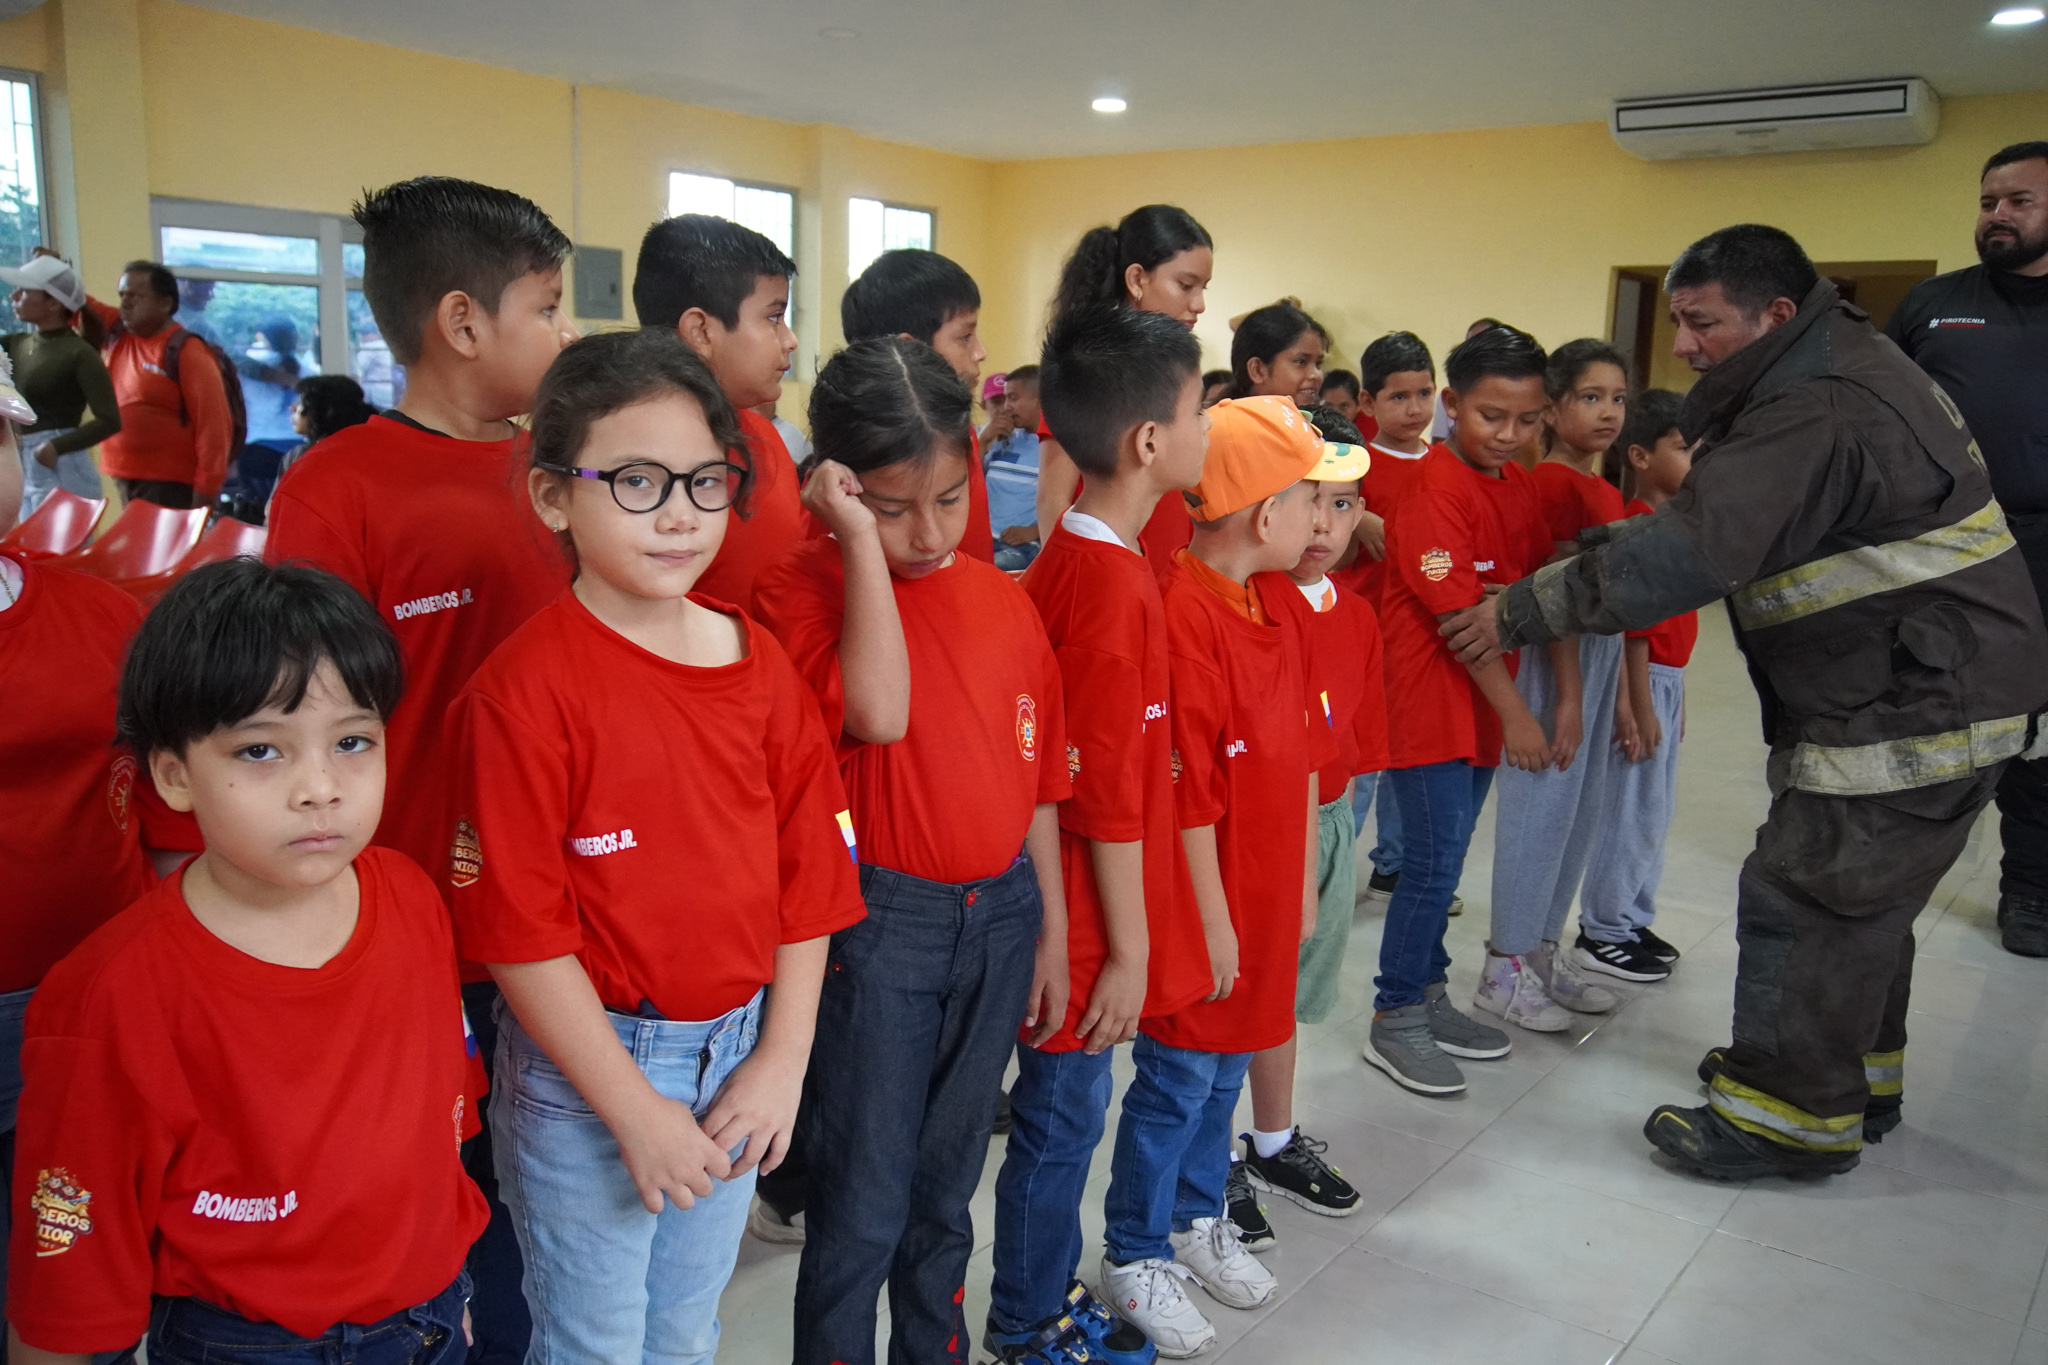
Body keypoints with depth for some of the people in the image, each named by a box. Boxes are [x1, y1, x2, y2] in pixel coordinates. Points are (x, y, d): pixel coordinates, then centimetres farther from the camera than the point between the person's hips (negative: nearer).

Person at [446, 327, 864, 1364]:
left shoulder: (759, 664, -1)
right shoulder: (525, 687, -18)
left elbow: (809, 874, 2)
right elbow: (518, 928, -17)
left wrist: (783, 1059, -3)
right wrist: (635, 1110, -15)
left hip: (738, 1055, 5)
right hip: (584, 1066, -5)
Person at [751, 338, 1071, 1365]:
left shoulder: (1004, 602, 4)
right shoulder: (802, 587, -11)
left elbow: (1034, 779, 10)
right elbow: (878, 713, -30)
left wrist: (1051, 929, 12)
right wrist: (863, 540, -25)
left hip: (1000, 914, 5)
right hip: (878, 924, -5)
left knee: (946, 1188, 21)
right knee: (863, 1203, 6)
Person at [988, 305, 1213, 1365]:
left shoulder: (1067, 555, 4)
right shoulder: (1119, 586, -23)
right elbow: (1108, 798, -22)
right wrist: (1127, 947, -13)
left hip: (1059, 898, 9)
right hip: (1088, 918, -9)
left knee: (1064, 1115, 21)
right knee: (1064, 1120, 9)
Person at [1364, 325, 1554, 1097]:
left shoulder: (1516, 486, 9)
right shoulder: (1433, 490, -17)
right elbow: (1457, 614, -19)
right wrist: (1515, 712, -16)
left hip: (1481, 706, 8)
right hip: (1427, 704, -8)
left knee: (1442, 862, 16)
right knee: (1432, 866, -4)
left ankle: (1427, 997, 29)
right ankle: (1394, 1022, 9)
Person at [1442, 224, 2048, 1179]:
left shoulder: (1819, 414, -24)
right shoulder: (1829, 375, 11)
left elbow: (1693, 553, -31)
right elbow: (1714, 523, 13)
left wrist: (1523, 613, -26)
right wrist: (1602, 541, 1)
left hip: (1920, 709, -11)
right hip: (1895, 695, 11)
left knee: (1803, 898, -4)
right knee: (1857, 894, 21)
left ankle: (1791, 1116, 10)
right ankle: (1854, 1077, 37)